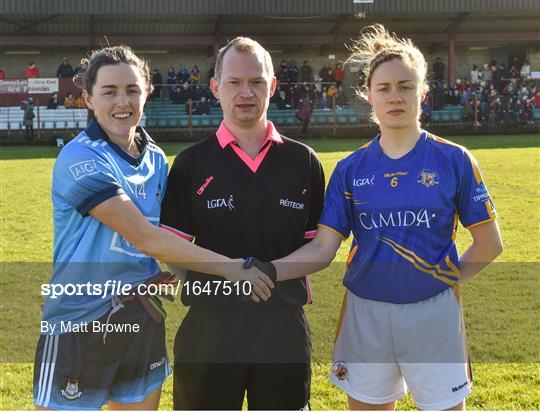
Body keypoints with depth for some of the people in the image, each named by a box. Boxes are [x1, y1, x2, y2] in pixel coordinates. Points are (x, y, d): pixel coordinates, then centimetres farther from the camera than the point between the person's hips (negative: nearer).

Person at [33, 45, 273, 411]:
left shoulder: (156, 159, 8)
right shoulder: (80, 158, -14)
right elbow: (143, 236, -20)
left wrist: (178, 272, 0)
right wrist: (228, 267, -19)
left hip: (143, 318, 6)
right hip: (79, 323, -6)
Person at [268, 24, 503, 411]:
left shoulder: (454, 160, -4)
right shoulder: (351, 169, 2)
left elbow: (489, 243, 1)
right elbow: (322, 248, -4)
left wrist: (450, 279, 1)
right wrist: (263, 271, -17)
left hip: (432, 314, -2)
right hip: (365, 314, 2)